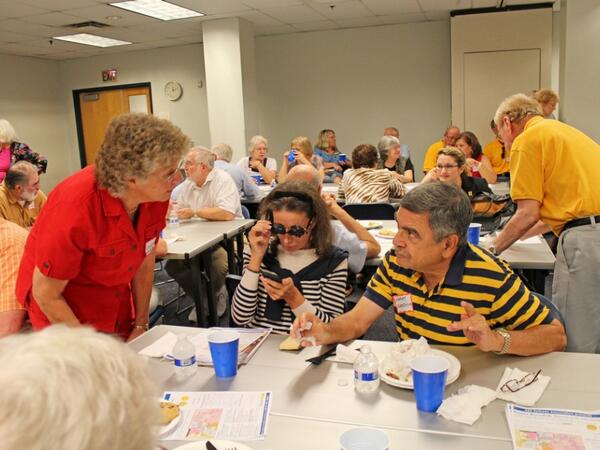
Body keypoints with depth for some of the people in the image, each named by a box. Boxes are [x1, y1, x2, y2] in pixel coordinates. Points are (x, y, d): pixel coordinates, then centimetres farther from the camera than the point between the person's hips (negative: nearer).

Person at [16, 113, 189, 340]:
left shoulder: (156, 195, -16)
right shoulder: (76, 207, -32)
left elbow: (144, 264, -3)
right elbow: (46, 294, -21)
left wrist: (140, 326, -1)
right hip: (63, 311, -4)